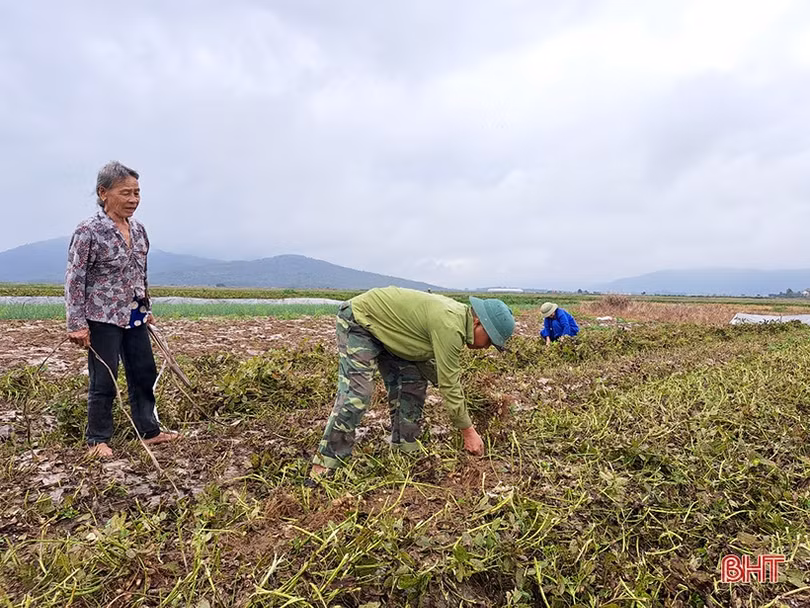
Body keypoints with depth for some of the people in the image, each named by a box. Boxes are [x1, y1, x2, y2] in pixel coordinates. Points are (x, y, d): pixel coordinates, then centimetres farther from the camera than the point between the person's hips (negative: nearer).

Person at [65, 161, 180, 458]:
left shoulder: (138, 229, 6)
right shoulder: (88, 232, -13)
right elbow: (74, 280, -12)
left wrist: (146, 309, 19)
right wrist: (76, 324, -14)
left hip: (135, 318, 7)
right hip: (104, 319, -6)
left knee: (144, 374, 12)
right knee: (104, 382, 4)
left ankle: (149, 431, 25)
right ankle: (98, 440, 20)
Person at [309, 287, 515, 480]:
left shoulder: (458, 313, -1)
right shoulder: (450, 327, -31)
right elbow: (449, 386, -26)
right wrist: (468, 432, -15)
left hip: (384, 327, 10)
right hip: (358, 320, -10)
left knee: (412, 384, 4)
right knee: (356, 393, -18)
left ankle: (406, 451, 15)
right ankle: (324, 466, -11)